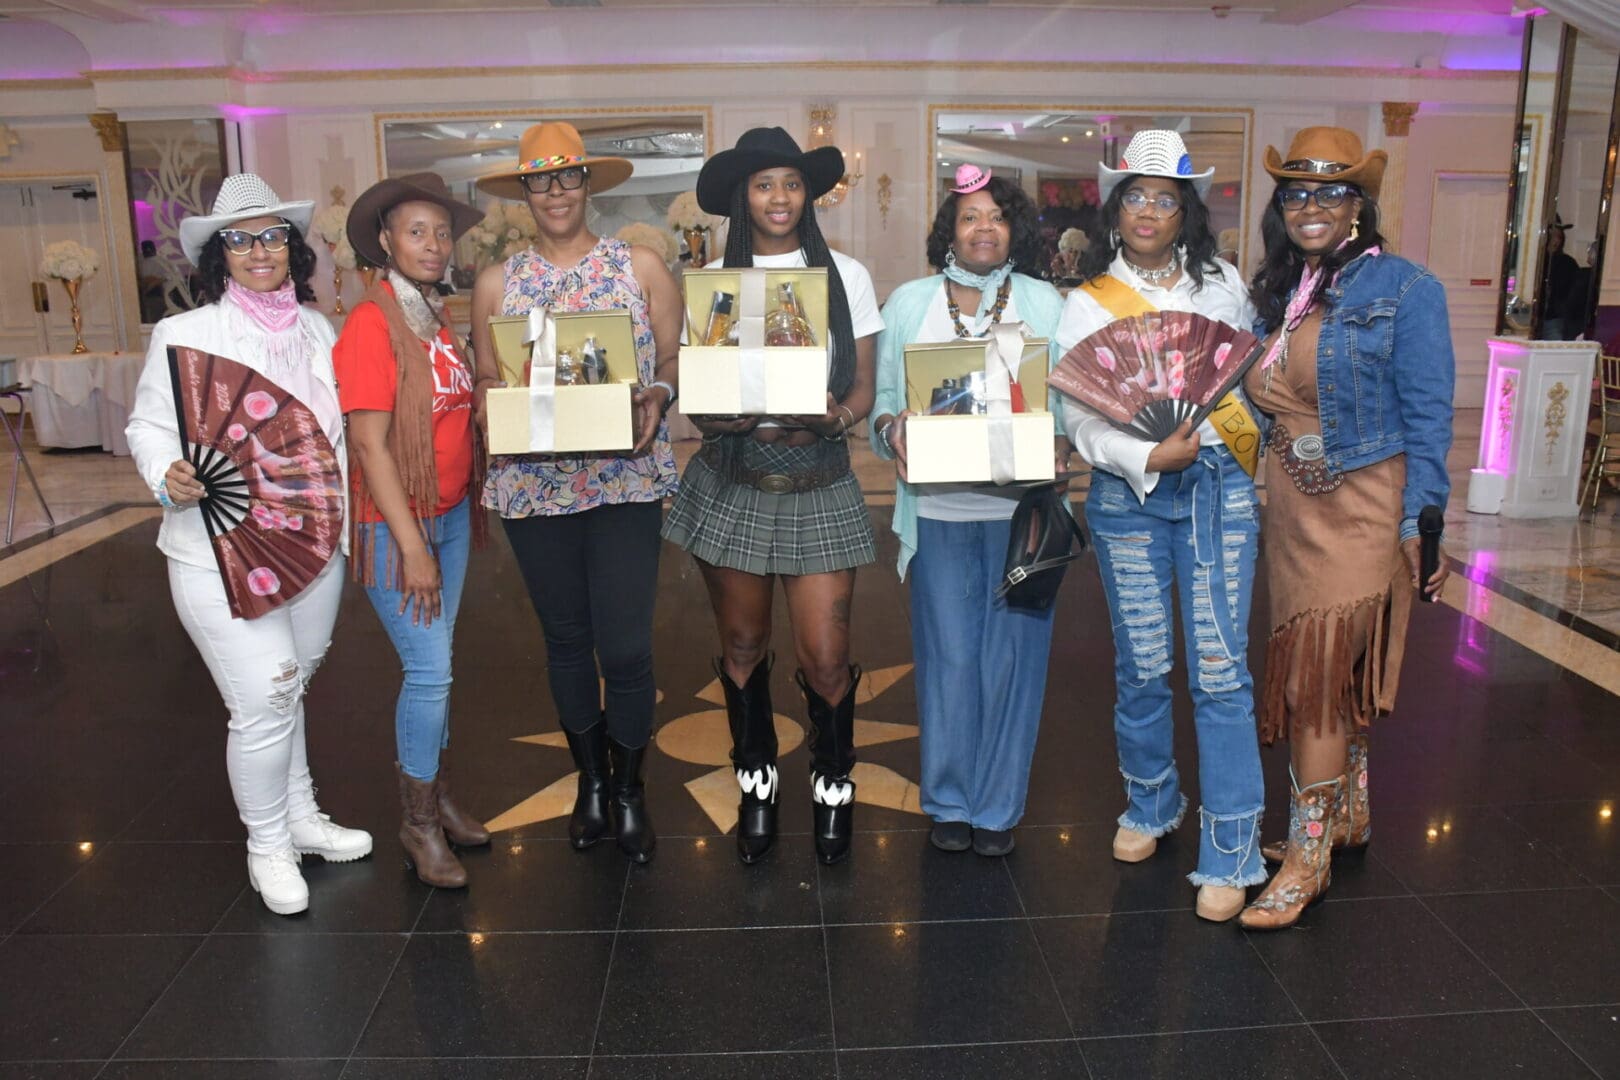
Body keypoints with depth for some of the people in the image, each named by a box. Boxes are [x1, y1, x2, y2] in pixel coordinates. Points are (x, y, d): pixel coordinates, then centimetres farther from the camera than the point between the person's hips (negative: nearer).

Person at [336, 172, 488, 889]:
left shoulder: (439, 319, 9)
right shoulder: (371, 324, -14)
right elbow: (369, 443, -17)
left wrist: (471, 506, 10)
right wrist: (412, 546, -18)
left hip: (450, 514, 7)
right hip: (396, 522, -7)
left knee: (437, 665, 15)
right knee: (429, 671, -3)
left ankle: (438, 796, 29)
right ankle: (416, 822, 15)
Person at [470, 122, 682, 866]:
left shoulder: (641, 267, 4)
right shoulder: (496, 284, 8)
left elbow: (676, 362, 5)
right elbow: (486, 381, 11)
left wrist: (657, 399, -16)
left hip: (626, 479, -2)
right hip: (533, 485, 2)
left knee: (625, 646, -4)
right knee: (565, 638, 13)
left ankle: (630, 790, 20)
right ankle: (590, 781, 34)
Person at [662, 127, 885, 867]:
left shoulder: (846, 276, 3)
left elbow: (864, 388, 4)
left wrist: (837, 416, -19)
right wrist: (719, 414, -18)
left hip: (818, 485, -1)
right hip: (731, 483, 1)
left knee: (825, 658, -3)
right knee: (742, 646, 12)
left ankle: (833, 784, 24)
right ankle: (756, 784, 33)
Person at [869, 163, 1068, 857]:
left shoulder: (1046, 304, 8)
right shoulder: (909, 303, 9)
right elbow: (883, 398, 9)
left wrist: (1061, 444, -11)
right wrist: (891, 428, -13)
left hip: (1020, 507, 0)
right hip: (939, 506, 0)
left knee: (1011, 655, 4)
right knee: (949, 656, 4)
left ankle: (999, 807, 20)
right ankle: (949, 801, 21)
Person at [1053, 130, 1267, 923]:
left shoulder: (1223, 283, 9)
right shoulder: (1087, 304, 3)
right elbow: (1080, 418, -6)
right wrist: (1148, 457, -20)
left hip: (1219, 487, 1)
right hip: (1128, 496, 0)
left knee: (1220, 670, -3)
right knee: (1141, 666, 6)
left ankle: (1230, 854, 6)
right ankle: (1150, 804, 31)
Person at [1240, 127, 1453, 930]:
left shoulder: (1403, 288, -6)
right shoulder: (1277, 296, 11)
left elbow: (1428, 413, -9)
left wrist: (1422, 523, -13)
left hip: (1363, 509, -6)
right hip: (1292, 505, 6)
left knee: (1320, 672, -8)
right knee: (1335, 677, 15)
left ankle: (1308, 857, 4)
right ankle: (1348, 817, 31)